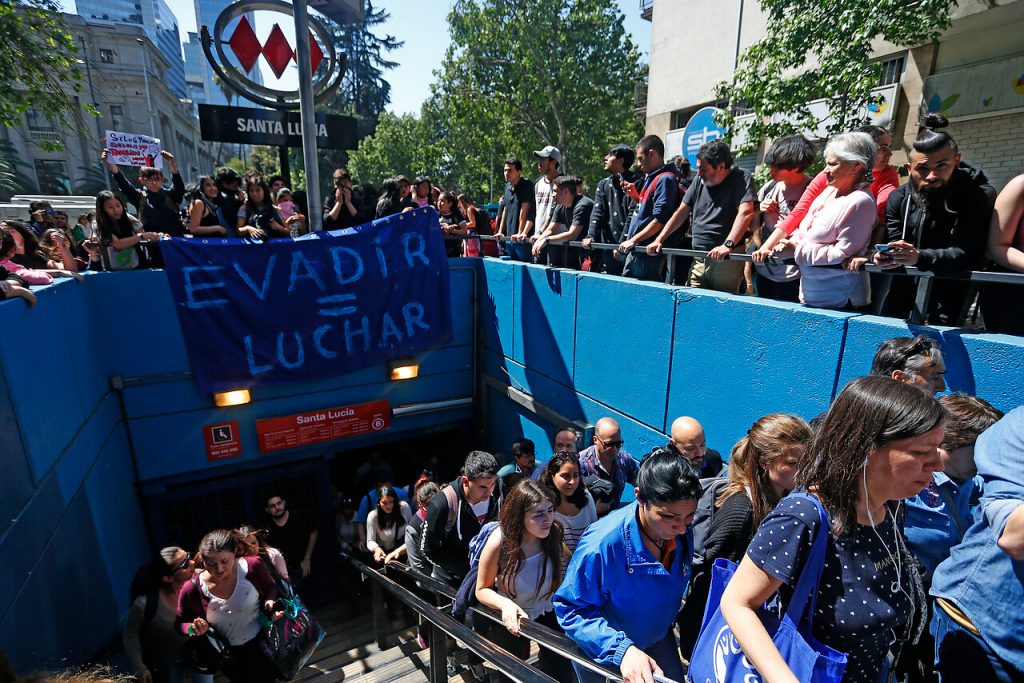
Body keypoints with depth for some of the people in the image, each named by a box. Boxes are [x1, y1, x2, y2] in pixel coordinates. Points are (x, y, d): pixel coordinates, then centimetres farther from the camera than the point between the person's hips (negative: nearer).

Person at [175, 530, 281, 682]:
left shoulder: (253, 566, -24)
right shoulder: (192, 589, -24)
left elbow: (270, 588, -3)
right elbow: (180, 622, -4)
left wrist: (269, 602, -23)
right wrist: (193, 629, -24)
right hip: (229, 655, 0)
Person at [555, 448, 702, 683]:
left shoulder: (682, 534, -19)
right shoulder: (601, 544, -39)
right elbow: (571, 610, -29)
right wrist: (621, 649, -39)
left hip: (658, 639, 4)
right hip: (601, 651, -4)